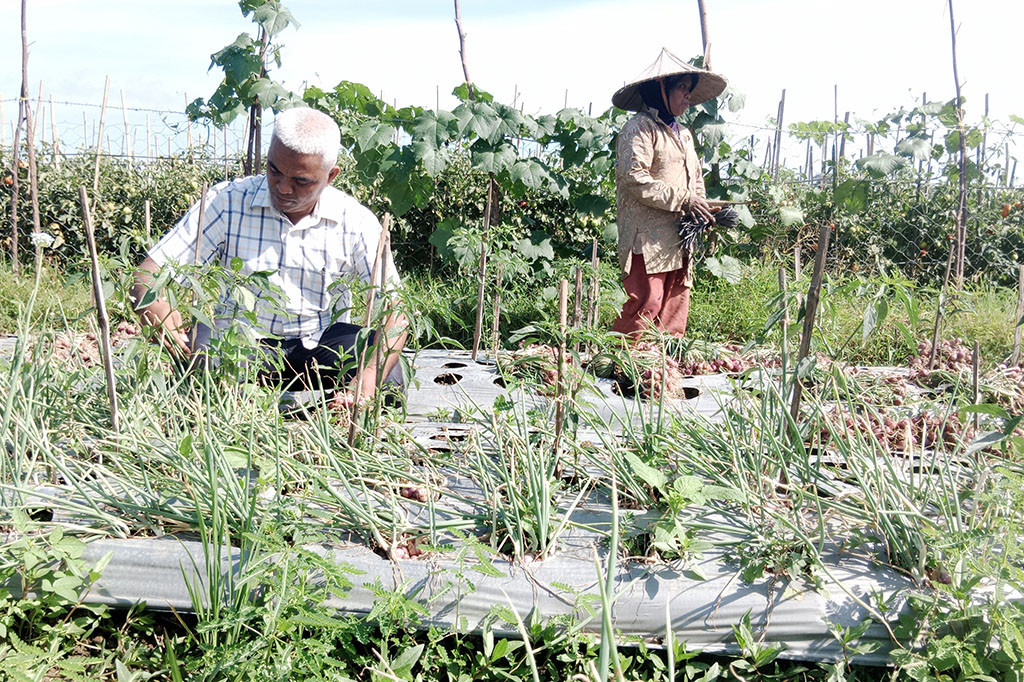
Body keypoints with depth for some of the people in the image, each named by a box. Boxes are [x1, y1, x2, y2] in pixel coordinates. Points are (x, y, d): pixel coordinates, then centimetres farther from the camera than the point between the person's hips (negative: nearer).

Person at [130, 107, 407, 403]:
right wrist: (151, 304, -36)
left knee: (388, 377, -29)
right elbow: (149, 271, -9)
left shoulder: (357, 222, -8)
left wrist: (370, 376, -34)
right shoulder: (227, 202, -8)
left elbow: (395, 312, -14)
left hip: (321, 342, 1)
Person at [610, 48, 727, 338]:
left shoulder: (683, 135, 24)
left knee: (676, 302, 7)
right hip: (648, 235, -9)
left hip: (678, 237, 9)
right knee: (647, 302, -14)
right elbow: (634, 178, -16)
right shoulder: (640, 128, -5)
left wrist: (702, 209, 7)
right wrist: (683, 200, -16)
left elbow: (696, 178, 29)